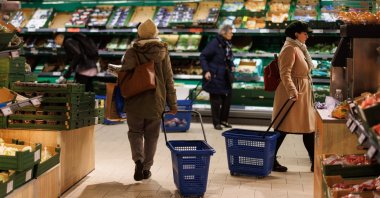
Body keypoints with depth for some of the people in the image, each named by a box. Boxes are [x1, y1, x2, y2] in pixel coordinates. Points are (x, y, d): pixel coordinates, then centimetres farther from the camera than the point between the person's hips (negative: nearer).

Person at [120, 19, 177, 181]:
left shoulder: (131, 53, -5)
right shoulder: (162, 52, -2)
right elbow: (168, 80, 0)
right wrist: (172, 103, 6)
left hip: (134, 102, -1)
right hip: (155, 102, 1)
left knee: (135, 132, 15)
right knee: (151, 136, 14)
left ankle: (138, 160, -8)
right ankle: (147, 168, 19)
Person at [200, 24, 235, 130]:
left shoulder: (228, 44, 8)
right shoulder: (214, 43, -16)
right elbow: (203, 56, -15)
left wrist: (232, 65, 6)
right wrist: (206, 71, -22)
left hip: (226, 77, 8)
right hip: (215, 76, -7)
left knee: (227, 98, 11)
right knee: (216, 100, 1)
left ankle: (224, 120, 26)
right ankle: (216, 123, 13)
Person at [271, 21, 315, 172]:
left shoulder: (299, 48, 18)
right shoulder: (290, 48, -13)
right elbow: (285, 73, -22)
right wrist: (292, 90, -34)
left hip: (303, 94, 10)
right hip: (293, 94, -10)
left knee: (309, 127, 10)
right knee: (283, 129, -4)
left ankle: (315, 162, 14)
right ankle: (270, 160, 5)